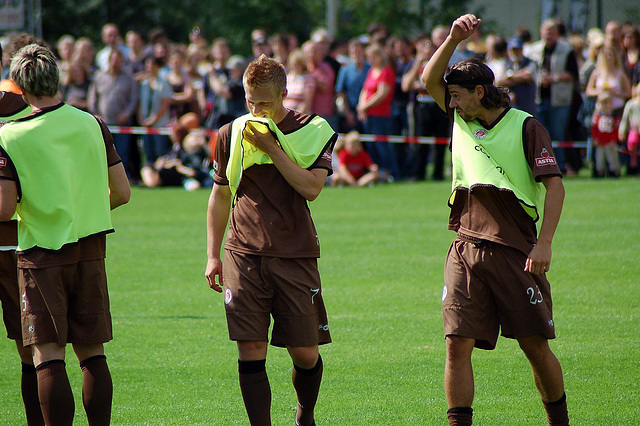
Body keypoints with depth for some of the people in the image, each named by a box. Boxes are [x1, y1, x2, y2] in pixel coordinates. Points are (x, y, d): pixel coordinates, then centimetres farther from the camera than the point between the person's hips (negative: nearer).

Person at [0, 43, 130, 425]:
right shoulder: (92, 125, 2)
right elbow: (122, 193, 5)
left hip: (42, 254, -4)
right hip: (90, 250, 4)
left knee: (48, 355, -2)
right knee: (93, 353, 9)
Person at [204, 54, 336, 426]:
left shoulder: (313, 131, 1)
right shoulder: (231, 134, 9)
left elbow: (311, 187, -11)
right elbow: (221, 195, 18)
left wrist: (271, 147, -13)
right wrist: (213, 255, 14)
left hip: (296, 254, -1)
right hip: (244, 254, 1)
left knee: (305, 352, 2)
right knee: (251, 350, -8)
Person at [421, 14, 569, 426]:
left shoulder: (526, 127, -1)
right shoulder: (461, 121, 15)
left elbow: (554, 184, -6)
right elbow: (430, 79, 12)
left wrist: (544, 242, -15)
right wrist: (454, 39, -4)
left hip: (516, 251, -4)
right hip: (466, 249, 4)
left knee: (536, 345, 1)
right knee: (458, 344, -6)